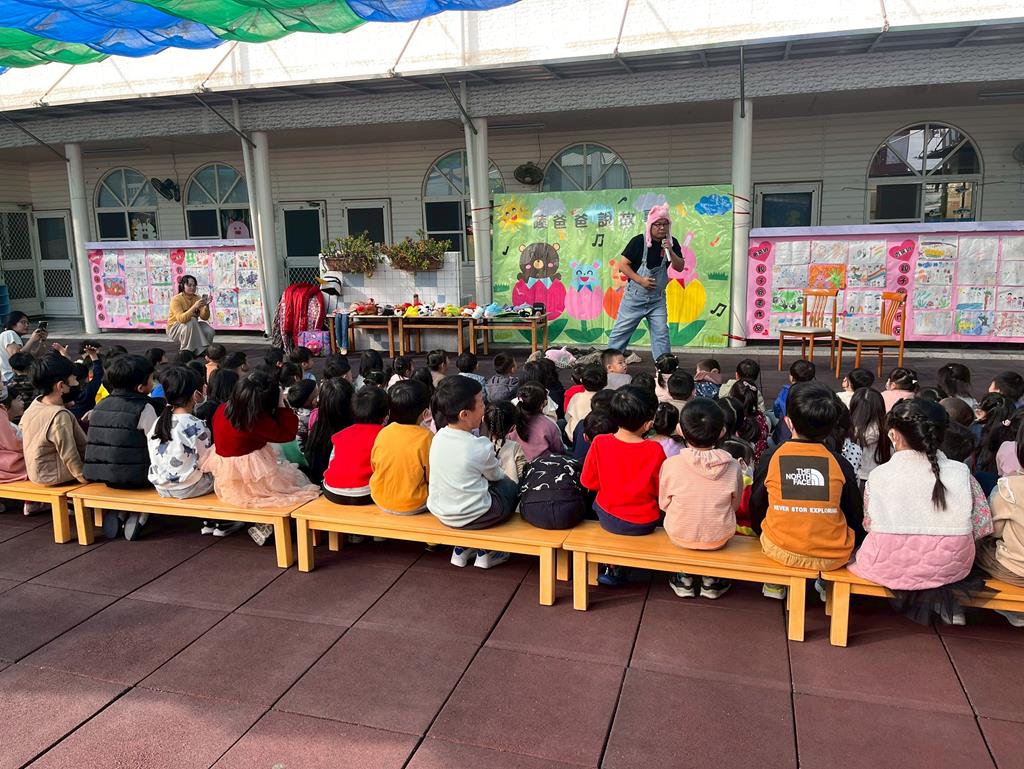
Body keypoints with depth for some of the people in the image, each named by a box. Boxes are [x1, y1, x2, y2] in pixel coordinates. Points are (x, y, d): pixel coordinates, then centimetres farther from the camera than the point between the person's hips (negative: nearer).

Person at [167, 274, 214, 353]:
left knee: (209, 331, -20)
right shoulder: (176, 299, -20)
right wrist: (194, 307, -45)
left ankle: (199, 351, 4)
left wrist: (206, 306, -32)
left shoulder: (197, 298, -5)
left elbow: (204, 317, -14)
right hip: (175, 329, -5)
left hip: (192, 328, 5)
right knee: (191, 322, -34)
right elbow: (181, 319, -35)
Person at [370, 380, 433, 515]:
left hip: (380, 501, 5)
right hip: (414, 506, -4)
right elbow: (432, 477, -11)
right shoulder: (426, 437, -20)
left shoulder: (382, 433, -8)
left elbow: (374, 467, 5)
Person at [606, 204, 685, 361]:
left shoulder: (672, 243, -1)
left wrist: (670, 251, -18)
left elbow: (680, 268, -2)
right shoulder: (638, 241, -12)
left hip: (657, 300, 3)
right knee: (620, 332, 3)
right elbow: (622, 265, -11)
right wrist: (640, 280, -20)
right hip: (634, 297, -3)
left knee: (661, 335, 2)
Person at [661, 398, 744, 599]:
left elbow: (663, 504, -4)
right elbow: (735, 505, 0)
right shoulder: (733, 467, -16)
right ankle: (710, 581, 32)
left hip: (680, 536, -1)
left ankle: (685, 579, 30)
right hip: (719, 537, 1)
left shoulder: (671, 465, -20)